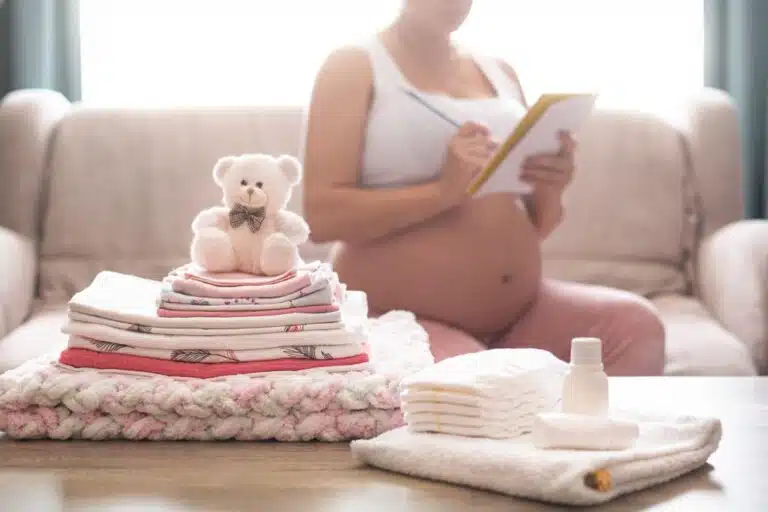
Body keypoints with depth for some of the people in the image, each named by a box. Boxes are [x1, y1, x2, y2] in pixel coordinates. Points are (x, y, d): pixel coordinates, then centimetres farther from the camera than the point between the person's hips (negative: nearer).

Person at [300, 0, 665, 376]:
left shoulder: (500, 73, 16)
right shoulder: (354, 66, 0)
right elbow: (321, 216, -12)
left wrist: (551, 191, -5)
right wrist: (443, 189, -23)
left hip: (520, 313, 6)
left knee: (635, 323, -18)